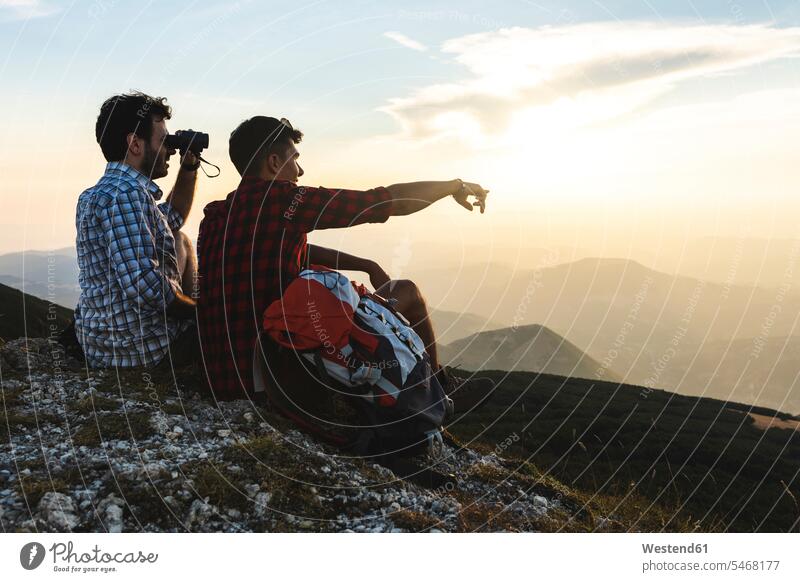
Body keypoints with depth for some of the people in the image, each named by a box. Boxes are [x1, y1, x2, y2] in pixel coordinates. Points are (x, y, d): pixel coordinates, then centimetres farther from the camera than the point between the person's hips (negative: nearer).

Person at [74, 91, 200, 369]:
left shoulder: (102, 192, 11)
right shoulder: (125, 194, -22)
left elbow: (173, 218, 29)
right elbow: (144, 286, -31)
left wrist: (189, 167, 18)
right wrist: (199, 311, -15)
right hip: (138, 351, -10)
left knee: (181, 240, 24)